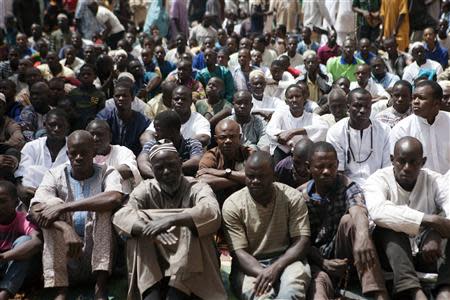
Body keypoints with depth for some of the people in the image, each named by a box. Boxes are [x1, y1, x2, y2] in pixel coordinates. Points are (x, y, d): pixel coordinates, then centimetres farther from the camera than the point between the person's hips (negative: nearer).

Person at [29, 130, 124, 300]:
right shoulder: (55, 175, 1)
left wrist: (63, 207, -30)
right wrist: (66, 229, -36)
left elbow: (115, 198, -28)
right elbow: (35, 211, -17)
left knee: (103, 206, -23)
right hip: (65, 256, 1)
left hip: (98, 254, -1)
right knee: (53, 204, -21)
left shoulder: (107, 174, -2)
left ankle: (101, 286, -25)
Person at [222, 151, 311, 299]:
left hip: (285, 260, 1)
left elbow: (302, 241, -9)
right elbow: (239, 252, -10)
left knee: (294, 284, -34)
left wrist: (276, 267, -26)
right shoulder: (232, 205, -7)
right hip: (250, 266, -1)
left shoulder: (292, 197, -5)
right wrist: (263, 274, -28)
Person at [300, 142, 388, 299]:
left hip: (342, 255, 0)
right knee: (318, 282, -34)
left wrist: (362, 235, -54)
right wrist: (322, 262, -18)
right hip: (317, 260, 1)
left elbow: (358, 211, -32)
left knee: (348, 220, -30)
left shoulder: (347, 187, -9)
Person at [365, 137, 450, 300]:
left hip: (427, 254, 3)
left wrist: (437, 236, -38)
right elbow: (378, 211, -31)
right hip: (391, 254, -2)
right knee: (390, 226, -31)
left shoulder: (434, 181, 1)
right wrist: (429, 219, -37)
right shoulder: (379, 179, -8)